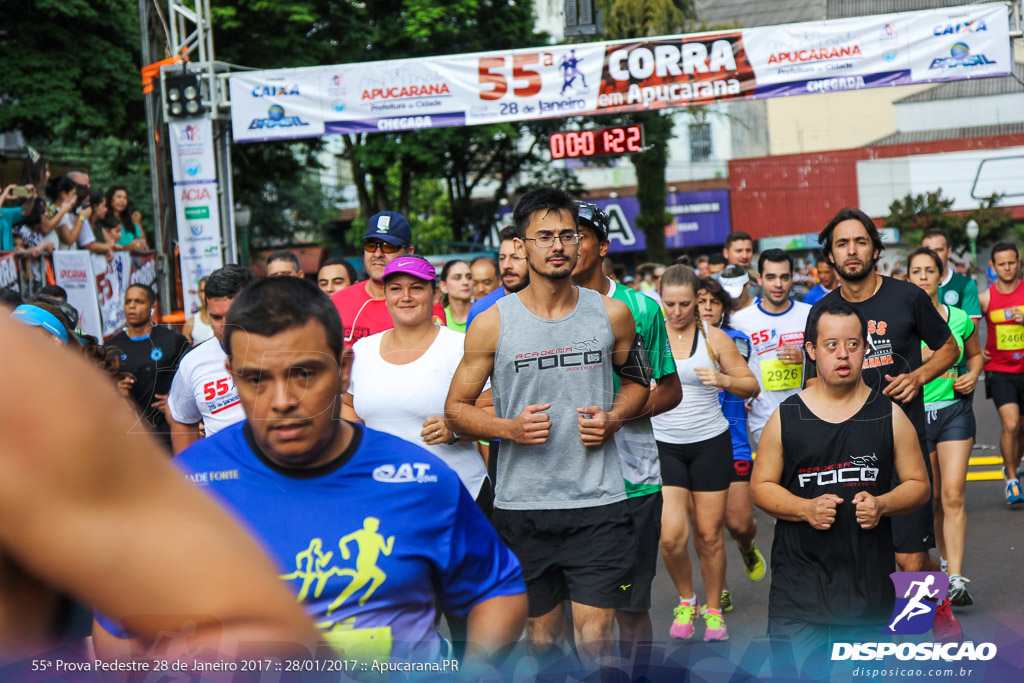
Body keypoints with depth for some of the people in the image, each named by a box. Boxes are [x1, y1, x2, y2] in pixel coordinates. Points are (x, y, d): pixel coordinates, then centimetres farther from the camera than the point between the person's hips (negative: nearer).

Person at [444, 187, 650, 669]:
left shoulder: (611, 314, 3)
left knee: (594, 639, -7)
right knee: (541, 634, 12)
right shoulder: (492, 324, -2)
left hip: (598, 502, 0)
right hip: (521, 506, 0)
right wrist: (509, 428, -14)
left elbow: (636, 380, 19)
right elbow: (456, 408, 5)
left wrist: (612, 419, -2)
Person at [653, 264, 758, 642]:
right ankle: (685, 600, 15)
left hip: (710, 443, 0)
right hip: (663, 444, 0)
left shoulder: (714, 338, -1)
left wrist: (723, 380, -16)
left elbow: (751, 385, 3)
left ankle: (713, 610, 23)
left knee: (709, 534, 2)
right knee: (671, 534, -12)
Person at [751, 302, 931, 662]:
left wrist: (882, 505, -13)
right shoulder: (785, 418, 1)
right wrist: (806, 508, -14)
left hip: (869, 580, 1)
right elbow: (761, 486, 4)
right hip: (799, 580, -1)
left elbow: (918, 484, 8)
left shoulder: (889, 416, 3)